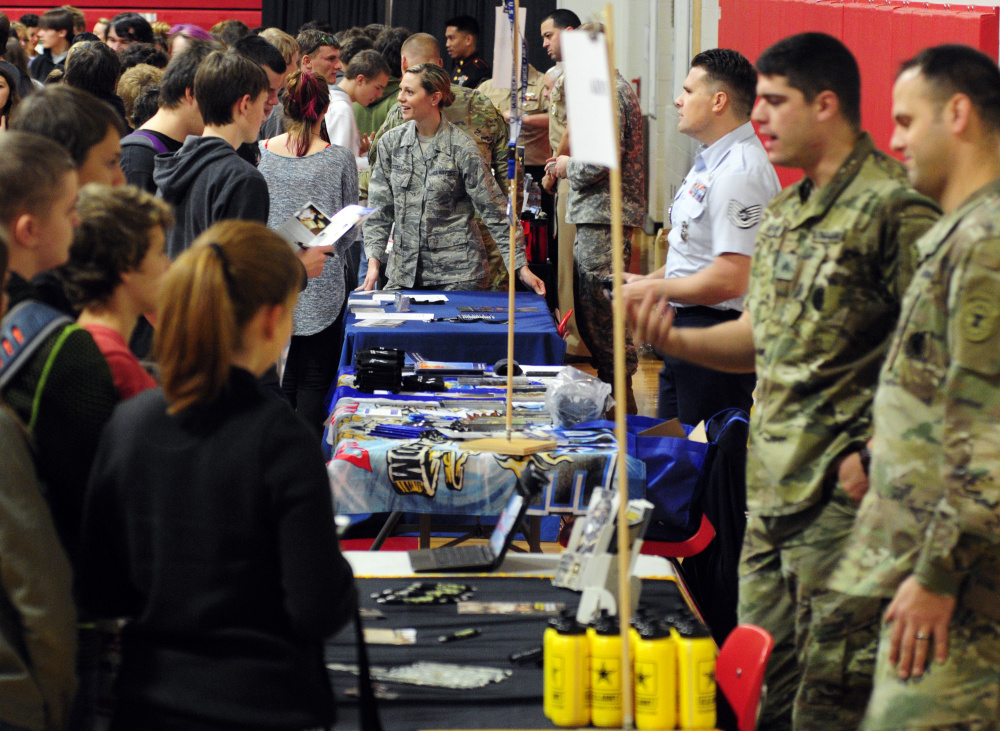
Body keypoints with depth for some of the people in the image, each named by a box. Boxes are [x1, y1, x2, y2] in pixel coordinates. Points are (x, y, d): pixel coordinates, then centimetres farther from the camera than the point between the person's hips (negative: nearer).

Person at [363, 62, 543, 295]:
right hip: (403, 272, 3)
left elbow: (495, 210, -4)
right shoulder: (391, 142, 5)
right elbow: (380, 208, 8)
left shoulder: (462, 148, -7)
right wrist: (374, 262, -2)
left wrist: (521, 267, -7)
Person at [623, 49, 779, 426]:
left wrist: (652, 290, -16)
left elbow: (729, 280, -26)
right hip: (688, 325, 11)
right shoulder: (710, 161, 14)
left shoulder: (739, 173, -21)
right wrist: (649, 279, 12)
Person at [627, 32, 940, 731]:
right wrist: (677, 339, 5)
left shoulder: (893, 206, -12)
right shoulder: (785, 213, 16)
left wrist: (878, 457, -19)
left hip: (845, 491, -9)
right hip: (772, 491, 9)